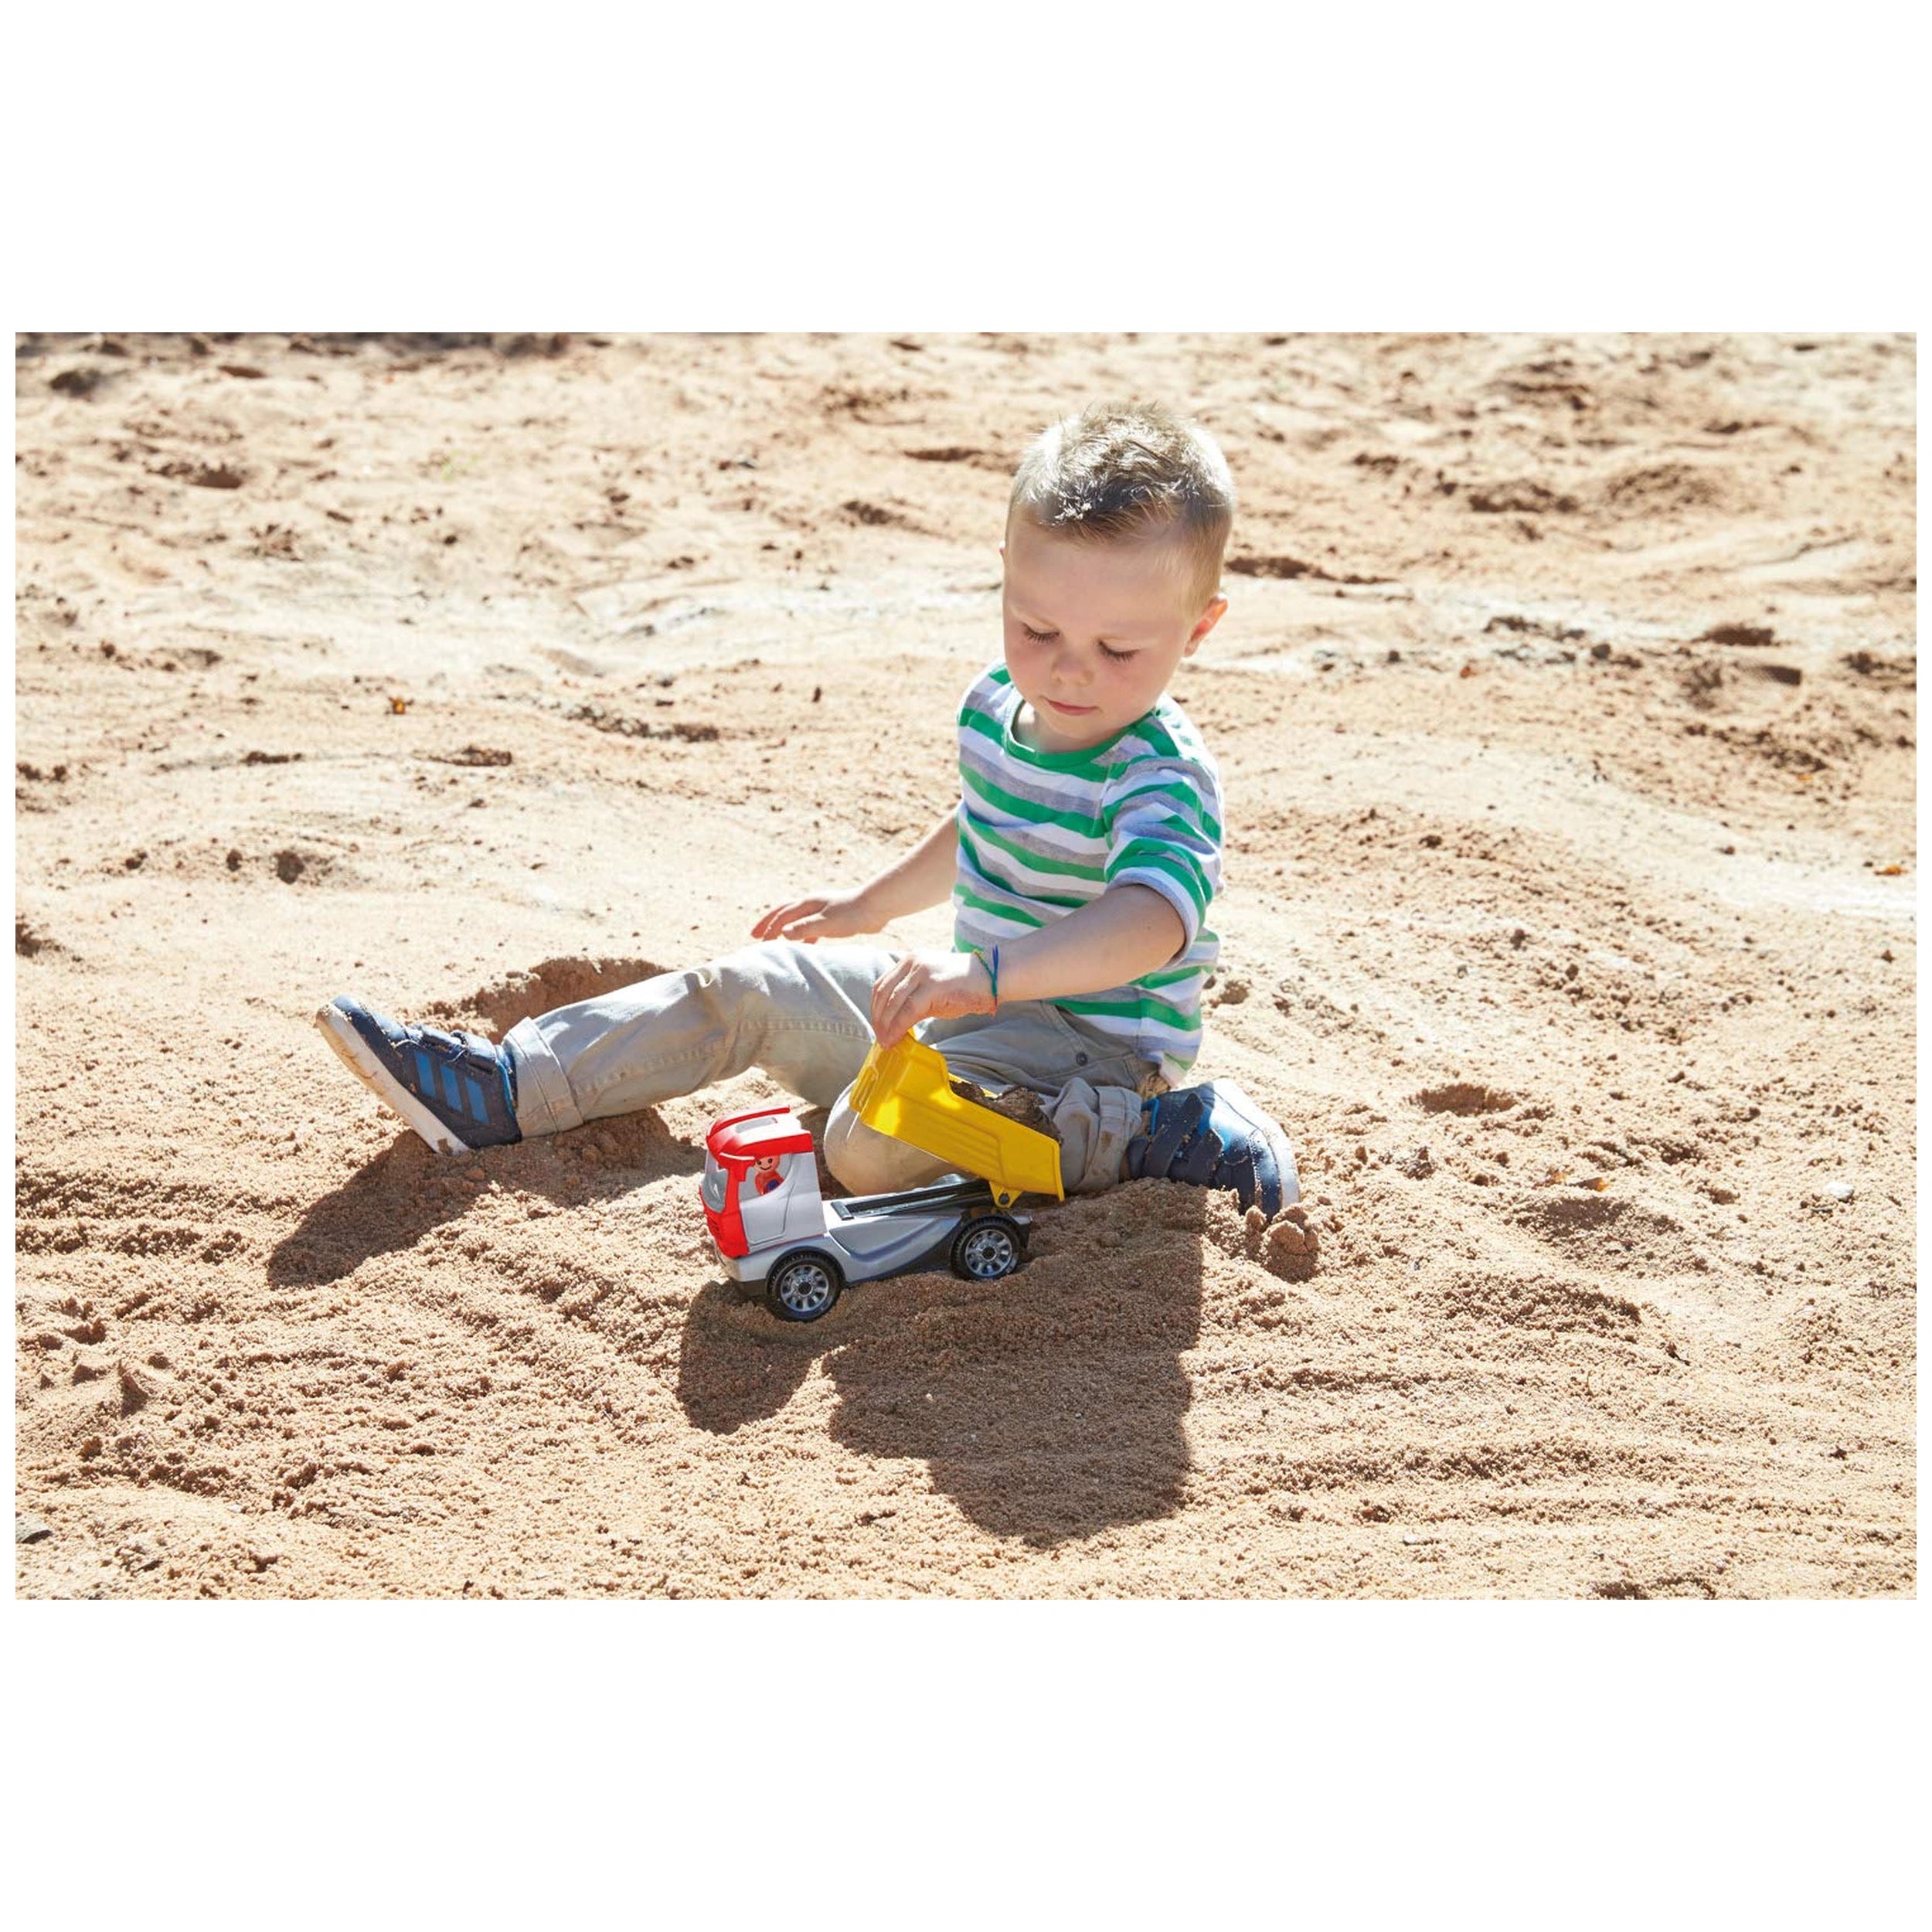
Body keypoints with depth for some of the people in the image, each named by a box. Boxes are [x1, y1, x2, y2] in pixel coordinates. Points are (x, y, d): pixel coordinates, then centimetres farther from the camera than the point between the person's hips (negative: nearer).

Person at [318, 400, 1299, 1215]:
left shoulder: (1162, 781, -24)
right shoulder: (994, 705, 2)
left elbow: (1152, 919, -45)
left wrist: (989, 971, -58)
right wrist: (872, 902, 32)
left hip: (1086, 1042, -9)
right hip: (975, 1009, 9)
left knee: (872, 1140, -32)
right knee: (743, 988, 7)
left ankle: (1153, 1134, -23)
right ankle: (499, 1088, 12)